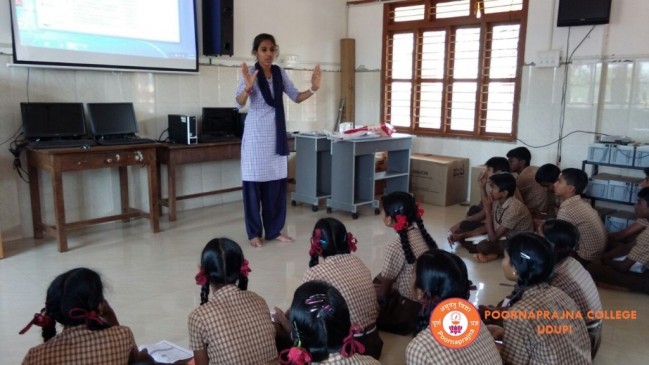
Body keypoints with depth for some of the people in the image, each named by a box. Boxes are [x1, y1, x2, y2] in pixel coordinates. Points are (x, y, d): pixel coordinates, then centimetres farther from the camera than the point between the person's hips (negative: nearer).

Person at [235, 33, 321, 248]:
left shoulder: (280, 73, 7)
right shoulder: (250, 73, -7)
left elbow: (296, 97, 10)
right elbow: (239, 103, -18)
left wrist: (313, 89, -8)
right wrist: (247, 87, -37)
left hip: (276, 133, 5)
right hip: (256, 133, -5)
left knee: (277, 182, 8)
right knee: (254, 182, 0)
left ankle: (274, 230, 19)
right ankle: (254, 233, 11)